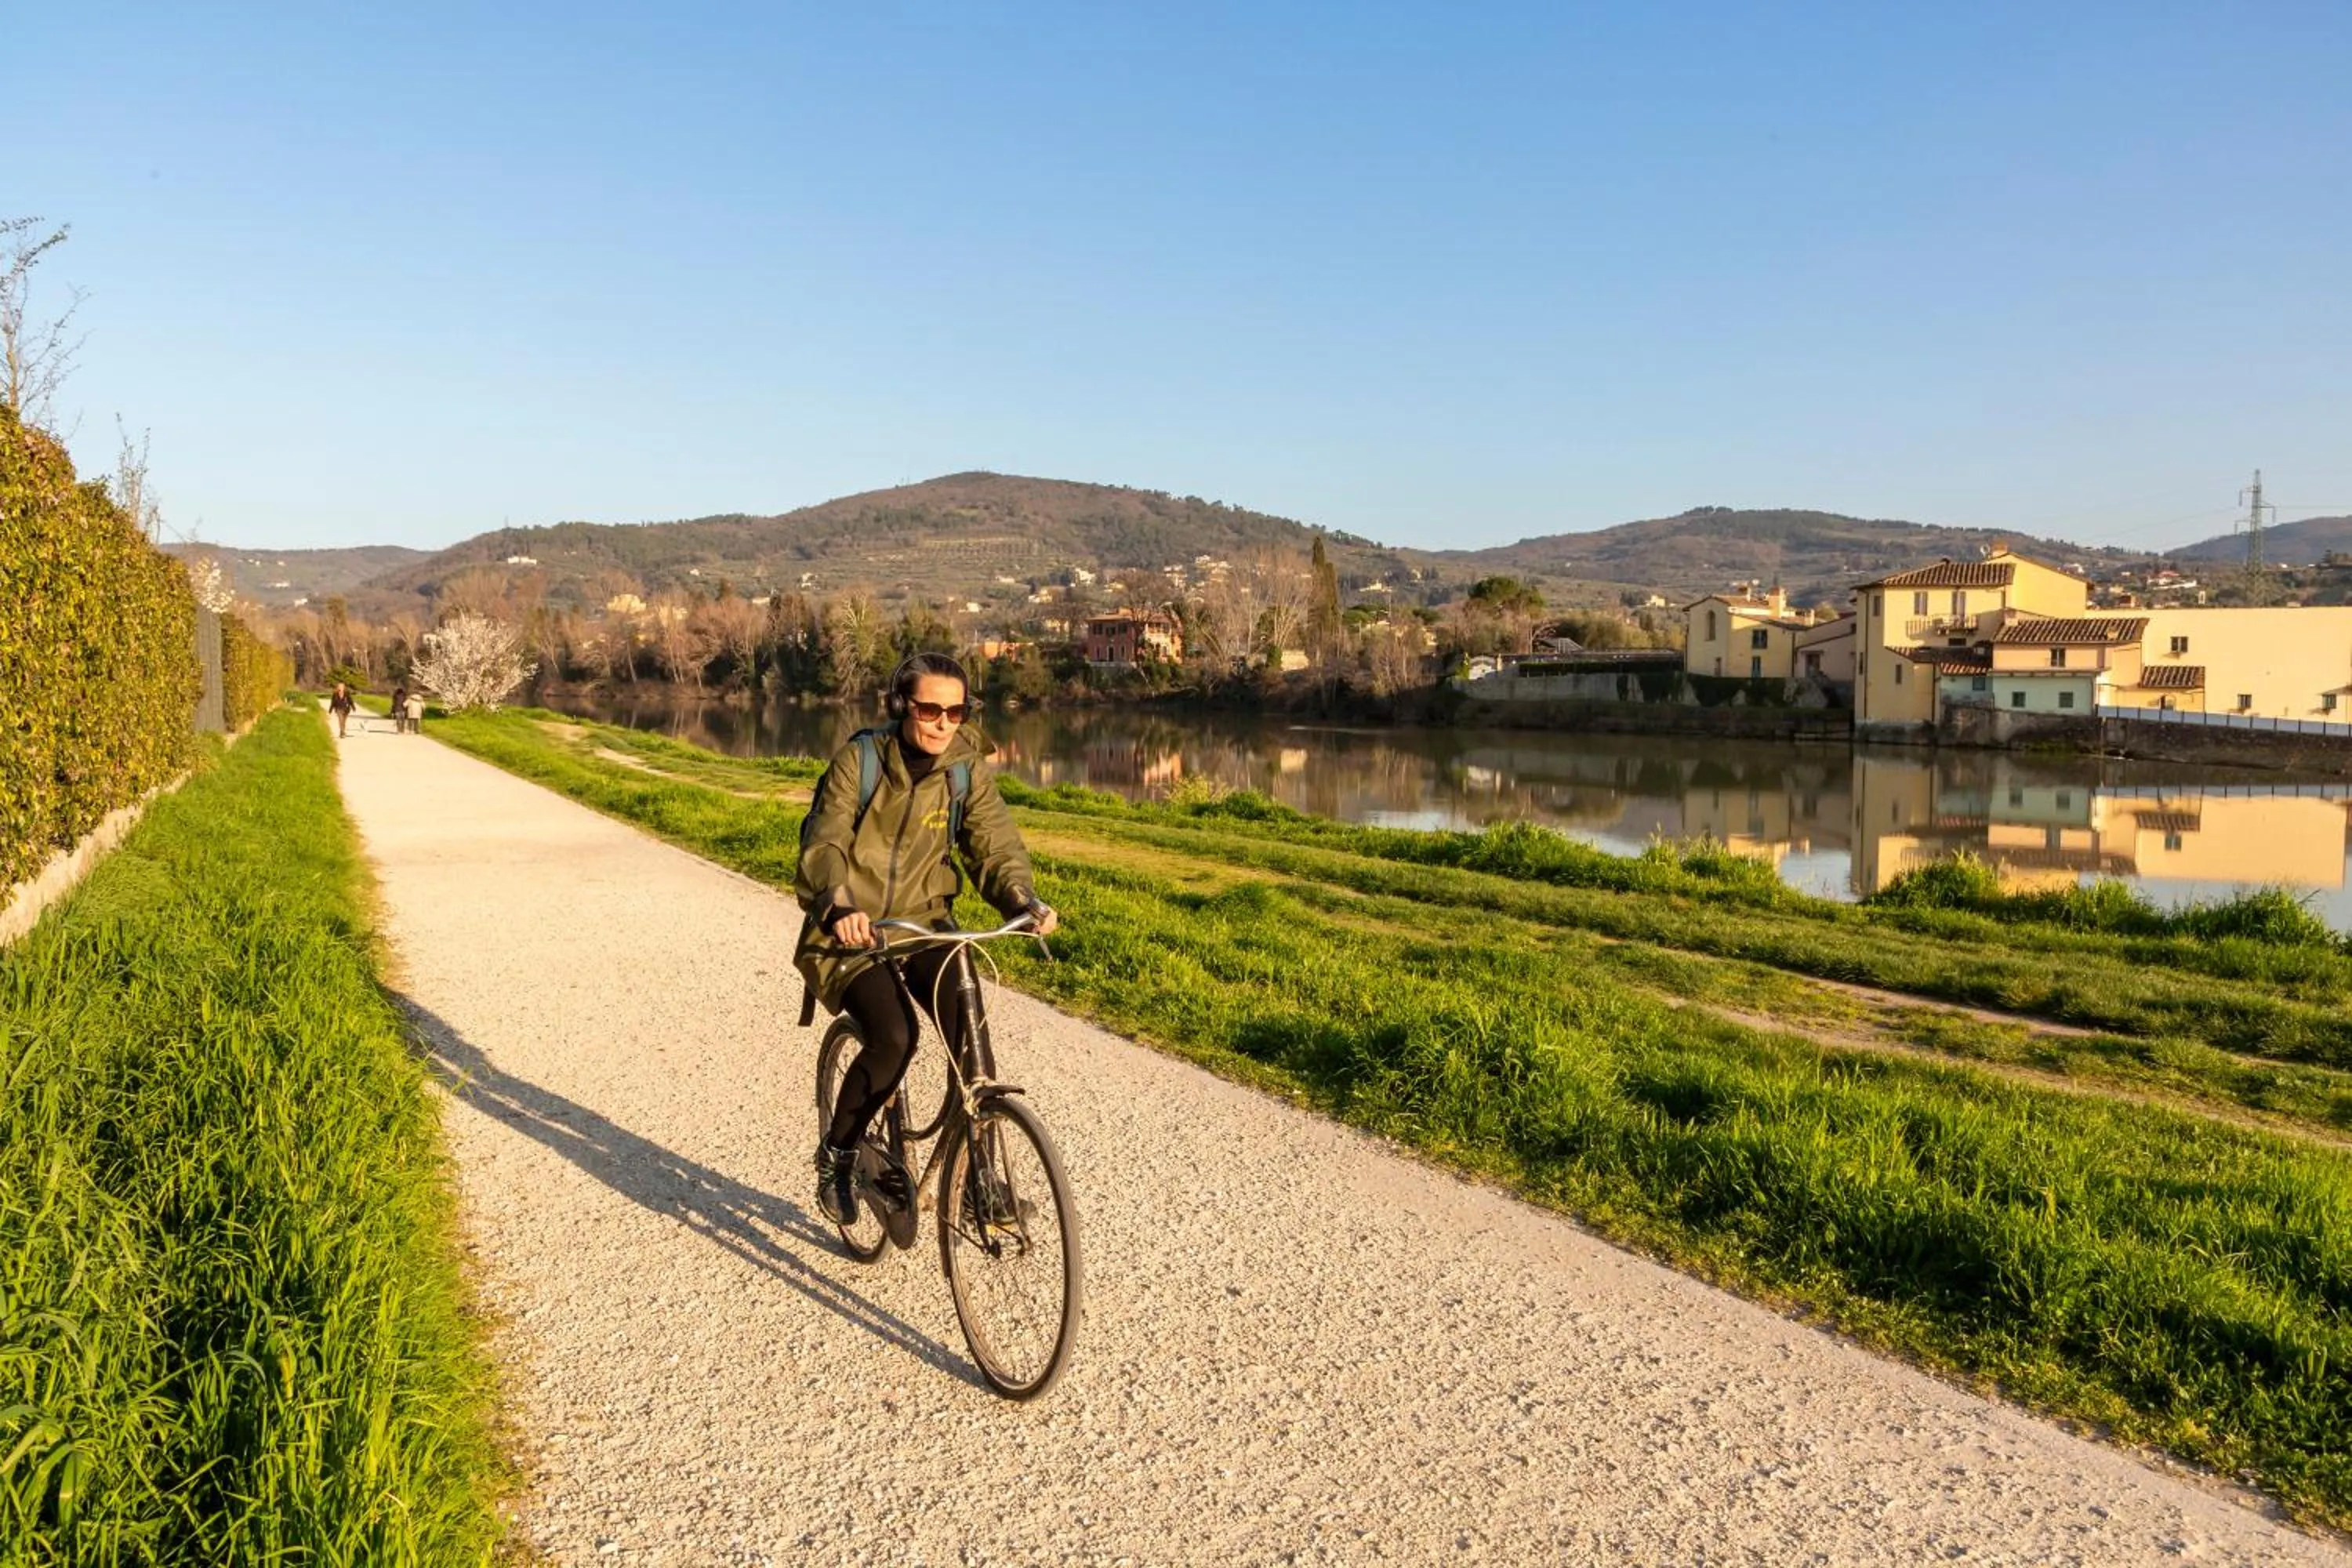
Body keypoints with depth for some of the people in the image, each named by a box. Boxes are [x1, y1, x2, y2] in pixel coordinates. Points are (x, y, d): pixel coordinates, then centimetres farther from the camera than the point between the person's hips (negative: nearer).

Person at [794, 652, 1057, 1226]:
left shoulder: (968, 768, -4)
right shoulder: (859, 759, -13)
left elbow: (995, 843, -8)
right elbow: (823, 845, -21)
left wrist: (1023, 901, -28)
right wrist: (839, 906, -41)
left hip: (924, 922, 3)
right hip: (853, 930, -3)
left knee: (971, 1032, -19)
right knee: (893, 1038, -25)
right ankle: (835, 1156, 2)